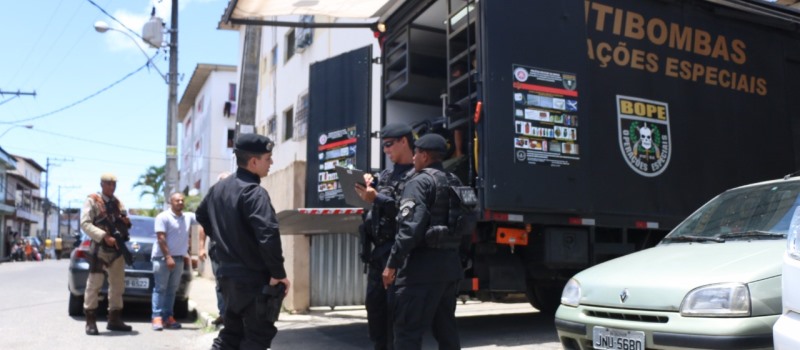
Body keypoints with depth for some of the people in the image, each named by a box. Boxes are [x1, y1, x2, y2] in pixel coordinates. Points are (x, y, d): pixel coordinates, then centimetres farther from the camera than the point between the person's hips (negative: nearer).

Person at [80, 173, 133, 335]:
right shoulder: (92, 201, -2)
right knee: (94, 284, -6)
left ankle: (114, 320, 18)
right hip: (100, 248, -6)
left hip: (117, 248, 6)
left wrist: (127, 223, -1)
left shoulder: (118, 204, 16)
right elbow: (85, 223, -12)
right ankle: (91, 322, 1)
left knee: (118, 285, 9)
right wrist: (104, 236, -22)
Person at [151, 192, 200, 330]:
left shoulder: (188, 217, 9)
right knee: (160, 288, -5)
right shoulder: (163, 217, -7)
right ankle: (157, 317, -4)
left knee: (172, 289, 8)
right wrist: (168, 257, -18)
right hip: (162, 257, -6)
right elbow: (161, 238, -13)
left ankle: (168, 317, 12)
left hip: (179, 258, 6)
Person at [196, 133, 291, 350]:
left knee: (232, 332, 20)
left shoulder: (219, 187, 9)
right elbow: (268, 234, -31)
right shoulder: (254, 192, -20)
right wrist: (278, 273, -21)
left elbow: (202, 215, 26)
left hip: (228, 274, 8)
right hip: (254, 278, -8)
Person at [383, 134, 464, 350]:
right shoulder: (454, 182, 17)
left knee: (408, 331, -6)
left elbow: (411, 227, -20)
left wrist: (392, 263, -17)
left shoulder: (419, 182, -9)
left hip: (424, 265, -9)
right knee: (446, 328, 16)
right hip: (450, 263, 9)